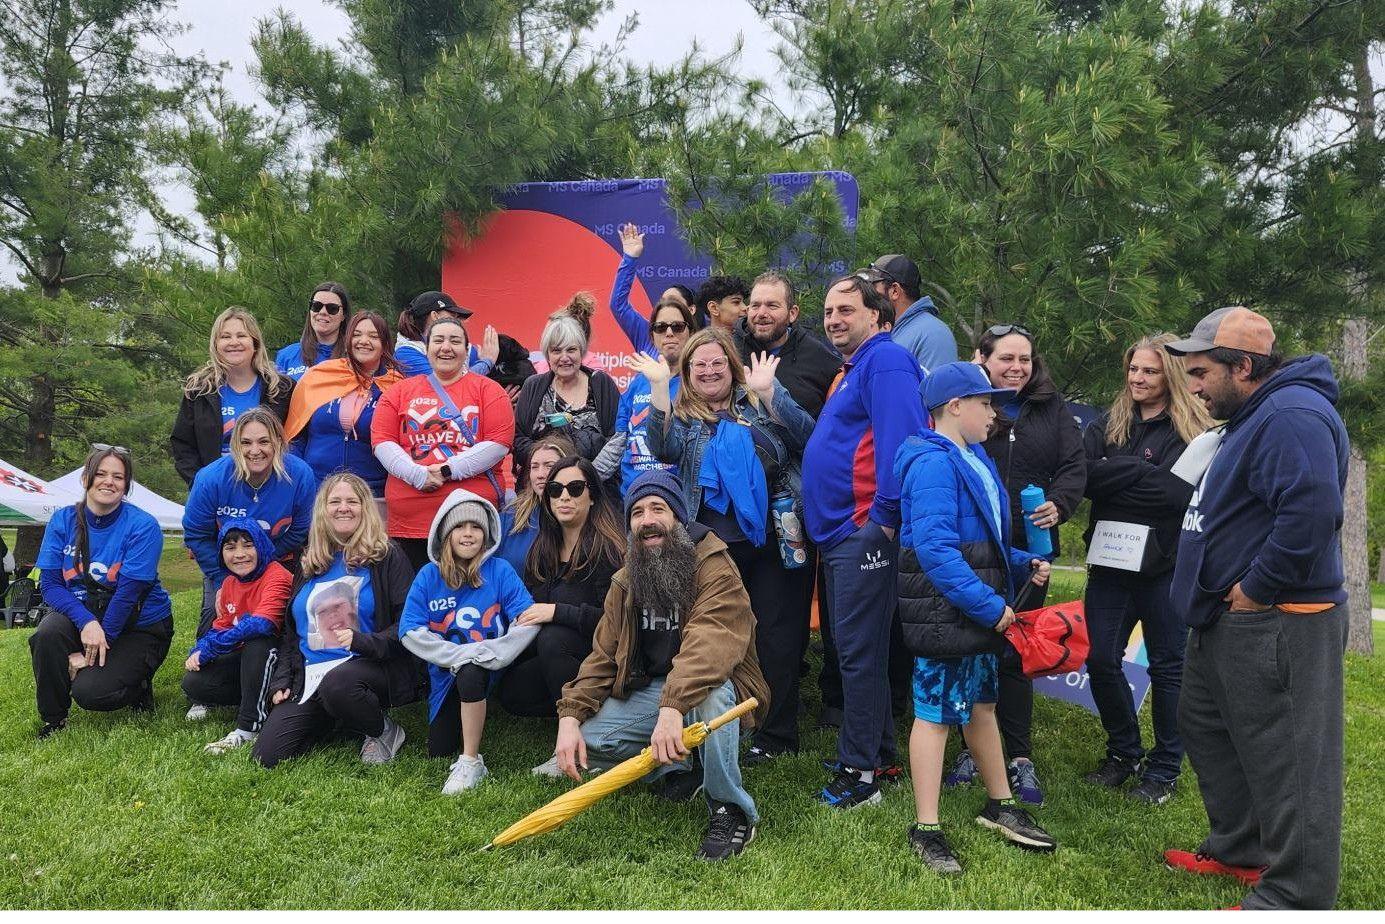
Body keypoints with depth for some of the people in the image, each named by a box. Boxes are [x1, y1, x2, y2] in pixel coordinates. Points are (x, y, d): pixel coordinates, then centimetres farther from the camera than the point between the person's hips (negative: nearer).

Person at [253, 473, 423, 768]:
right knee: (266, 757, -10)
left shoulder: (387, 556, 0)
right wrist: (281, 681, 9)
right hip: (310, 675, 5)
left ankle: (385, 732, -9)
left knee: (337, 684, -41)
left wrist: (364, 642, -23)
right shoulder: (311, 562, 16)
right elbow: (291, 630, 21)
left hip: (370, 664, -5)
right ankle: (330, 720, 18)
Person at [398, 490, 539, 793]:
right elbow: (410, 632, -11)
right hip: (446, 672, 3)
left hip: (486, 668, -3)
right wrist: (459, 654, -21)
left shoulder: (500, 570, -7)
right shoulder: (429, 575, -3)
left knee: (470, 673, -36)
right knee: (438, 752, 0)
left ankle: (471, 762, -23)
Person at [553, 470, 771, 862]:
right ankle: (675, 768, 5)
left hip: (713, 687, -6)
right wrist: (570, 716, -13)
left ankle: (731, 812, -20)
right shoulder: (625, 583, 5)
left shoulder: (715, 568, -18)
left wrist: (673, 709, -49)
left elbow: (710, 646, -35)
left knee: (710, 695, -41)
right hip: (648, 693, 6)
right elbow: (603, 656, 3)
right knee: (582, 739, -15)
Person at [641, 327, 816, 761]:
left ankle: (776, 734, 11)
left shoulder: (759, 401, 6)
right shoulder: (682, 416, 10)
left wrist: (768, 391, -18)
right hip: (717, 547, 2)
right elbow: (664, 449, -12)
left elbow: (806, 438, -8)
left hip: (774, 538, -1)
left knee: (776, 635, 1)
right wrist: (659, 388, -19)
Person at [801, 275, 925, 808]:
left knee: (859, 651, -6)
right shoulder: (850, 369, 21)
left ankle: (860, 771, 2)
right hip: (839, 531, 10)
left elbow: (899, 439, -21)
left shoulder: (885, 360, -10)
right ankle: (879, 752, 26)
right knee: (856, 649, 15)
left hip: (864, 530, -10)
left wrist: (884, 517, -20)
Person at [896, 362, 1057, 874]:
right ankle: (925, 829, 12)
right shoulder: (933, 463, -19)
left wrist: (1024, 563, 7)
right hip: (944, 613, -10)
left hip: (979, 613, 10)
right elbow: (935, 549, -27)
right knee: (937, 712, 0)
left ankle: (999, 805, 35)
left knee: (981, 704, 20)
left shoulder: (973, 459, 13)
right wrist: (988, 604, -25)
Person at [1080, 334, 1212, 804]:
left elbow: (1181, 492, -17)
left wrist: (1117, 474, -13)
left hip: (1165, 566, -4)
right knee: (1101, 660, 5)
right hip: (1110, 563, 4)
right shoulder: (1108, 425, 8)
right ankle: (1123, 753, 26)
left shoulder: (1192, 430, -4)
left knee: (1168, 667, 8)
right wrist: (1144, 473, -15)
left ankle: (1164, 768, 22)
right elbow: (1088, 478, -7)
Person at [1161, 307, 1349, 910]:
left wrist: (1255, 588, -22)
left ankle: (1294, 898, 10)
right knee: (1205, 727, 22)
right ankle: (1240, 850, 38)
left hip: (1275, 625, -11)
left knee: (1286, 759, -2)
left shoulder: (1292, 416, -20)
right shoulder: (1254, 416, 15)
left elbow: (1311, 514, -32)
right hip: (1229, 618, 12)